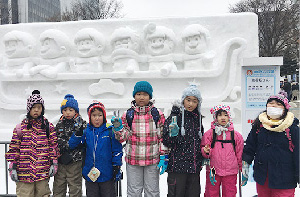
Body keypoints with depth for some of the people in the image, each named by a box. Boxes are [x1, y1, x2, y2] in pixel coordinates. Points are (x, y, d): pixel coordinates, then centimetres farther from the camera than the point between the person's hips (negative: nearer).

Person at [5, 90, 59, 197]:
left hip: (43, 172, 1)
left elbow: (53, 146, 6)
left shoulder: (49, 126, 4)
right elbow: (14, 148, 3)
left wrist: (54, 164, 2)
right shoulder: (20, 127, 2)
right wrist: (12, 167, 0)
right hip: (24, 171, 0)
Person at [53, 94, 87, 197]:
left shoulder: (81, 124, -4)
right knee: (58, 186, 12)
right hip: (60, 161, 4)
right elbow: (55, 141, 15)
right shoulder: (59, 124, 10)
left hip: (74, 162, -4)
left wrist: (71, 155, -14)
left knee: (75, 186, 5)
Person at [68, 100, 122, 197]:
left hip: (107, 174, -2)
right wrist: (78, 133, -16)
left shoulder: (110, 131, -5)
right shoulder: (86, 132, 2)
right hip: (90, 174, 3)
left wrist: (116, 167, -5)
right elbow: (72, 145, -1)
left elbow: (117, 150, -2)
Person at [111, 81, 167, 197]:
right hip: (133, 160, 1)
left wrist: (163, 156, -2)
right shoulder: (128, 115, 0)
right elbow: (123, 138, 1)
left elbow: (162, 137, 2)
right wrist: (118, 128, -17)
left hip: (152, 160, 0)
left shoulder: (158, 115, -1)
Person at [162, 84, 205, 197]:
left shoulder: (198, 118, 11)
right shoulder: (175, 116, -6)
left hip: (194, 166, 5)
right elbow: (167, 142, -8)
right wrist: (173, 134, -27)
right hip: (177, 166, -5)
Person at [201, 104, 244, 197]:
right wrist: (206, 151, -21)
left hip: (230, 172, 1)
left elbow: (239, 154, 11)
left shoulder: (236, 135, 4)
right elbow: (203, 149, 1)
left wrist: (241, 168, 13)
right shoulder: (210, 133, -1)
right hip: (213, 171, -1)